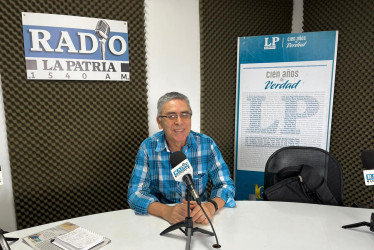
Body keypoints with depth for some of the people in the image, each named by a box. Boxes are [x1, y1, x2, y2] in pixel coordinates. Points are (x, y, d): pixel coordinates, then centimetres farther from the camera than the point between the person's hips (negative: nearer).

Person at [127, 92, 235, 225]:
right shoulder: (148, 147, -7)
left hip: (200, 221, 2)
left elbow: (225, 184, -4)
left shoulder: (206, 144, -6)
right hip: (160, 220, -1)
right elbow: (135, 193, -10)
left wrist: (211, 206, -25)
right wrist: (166, 211, -28)